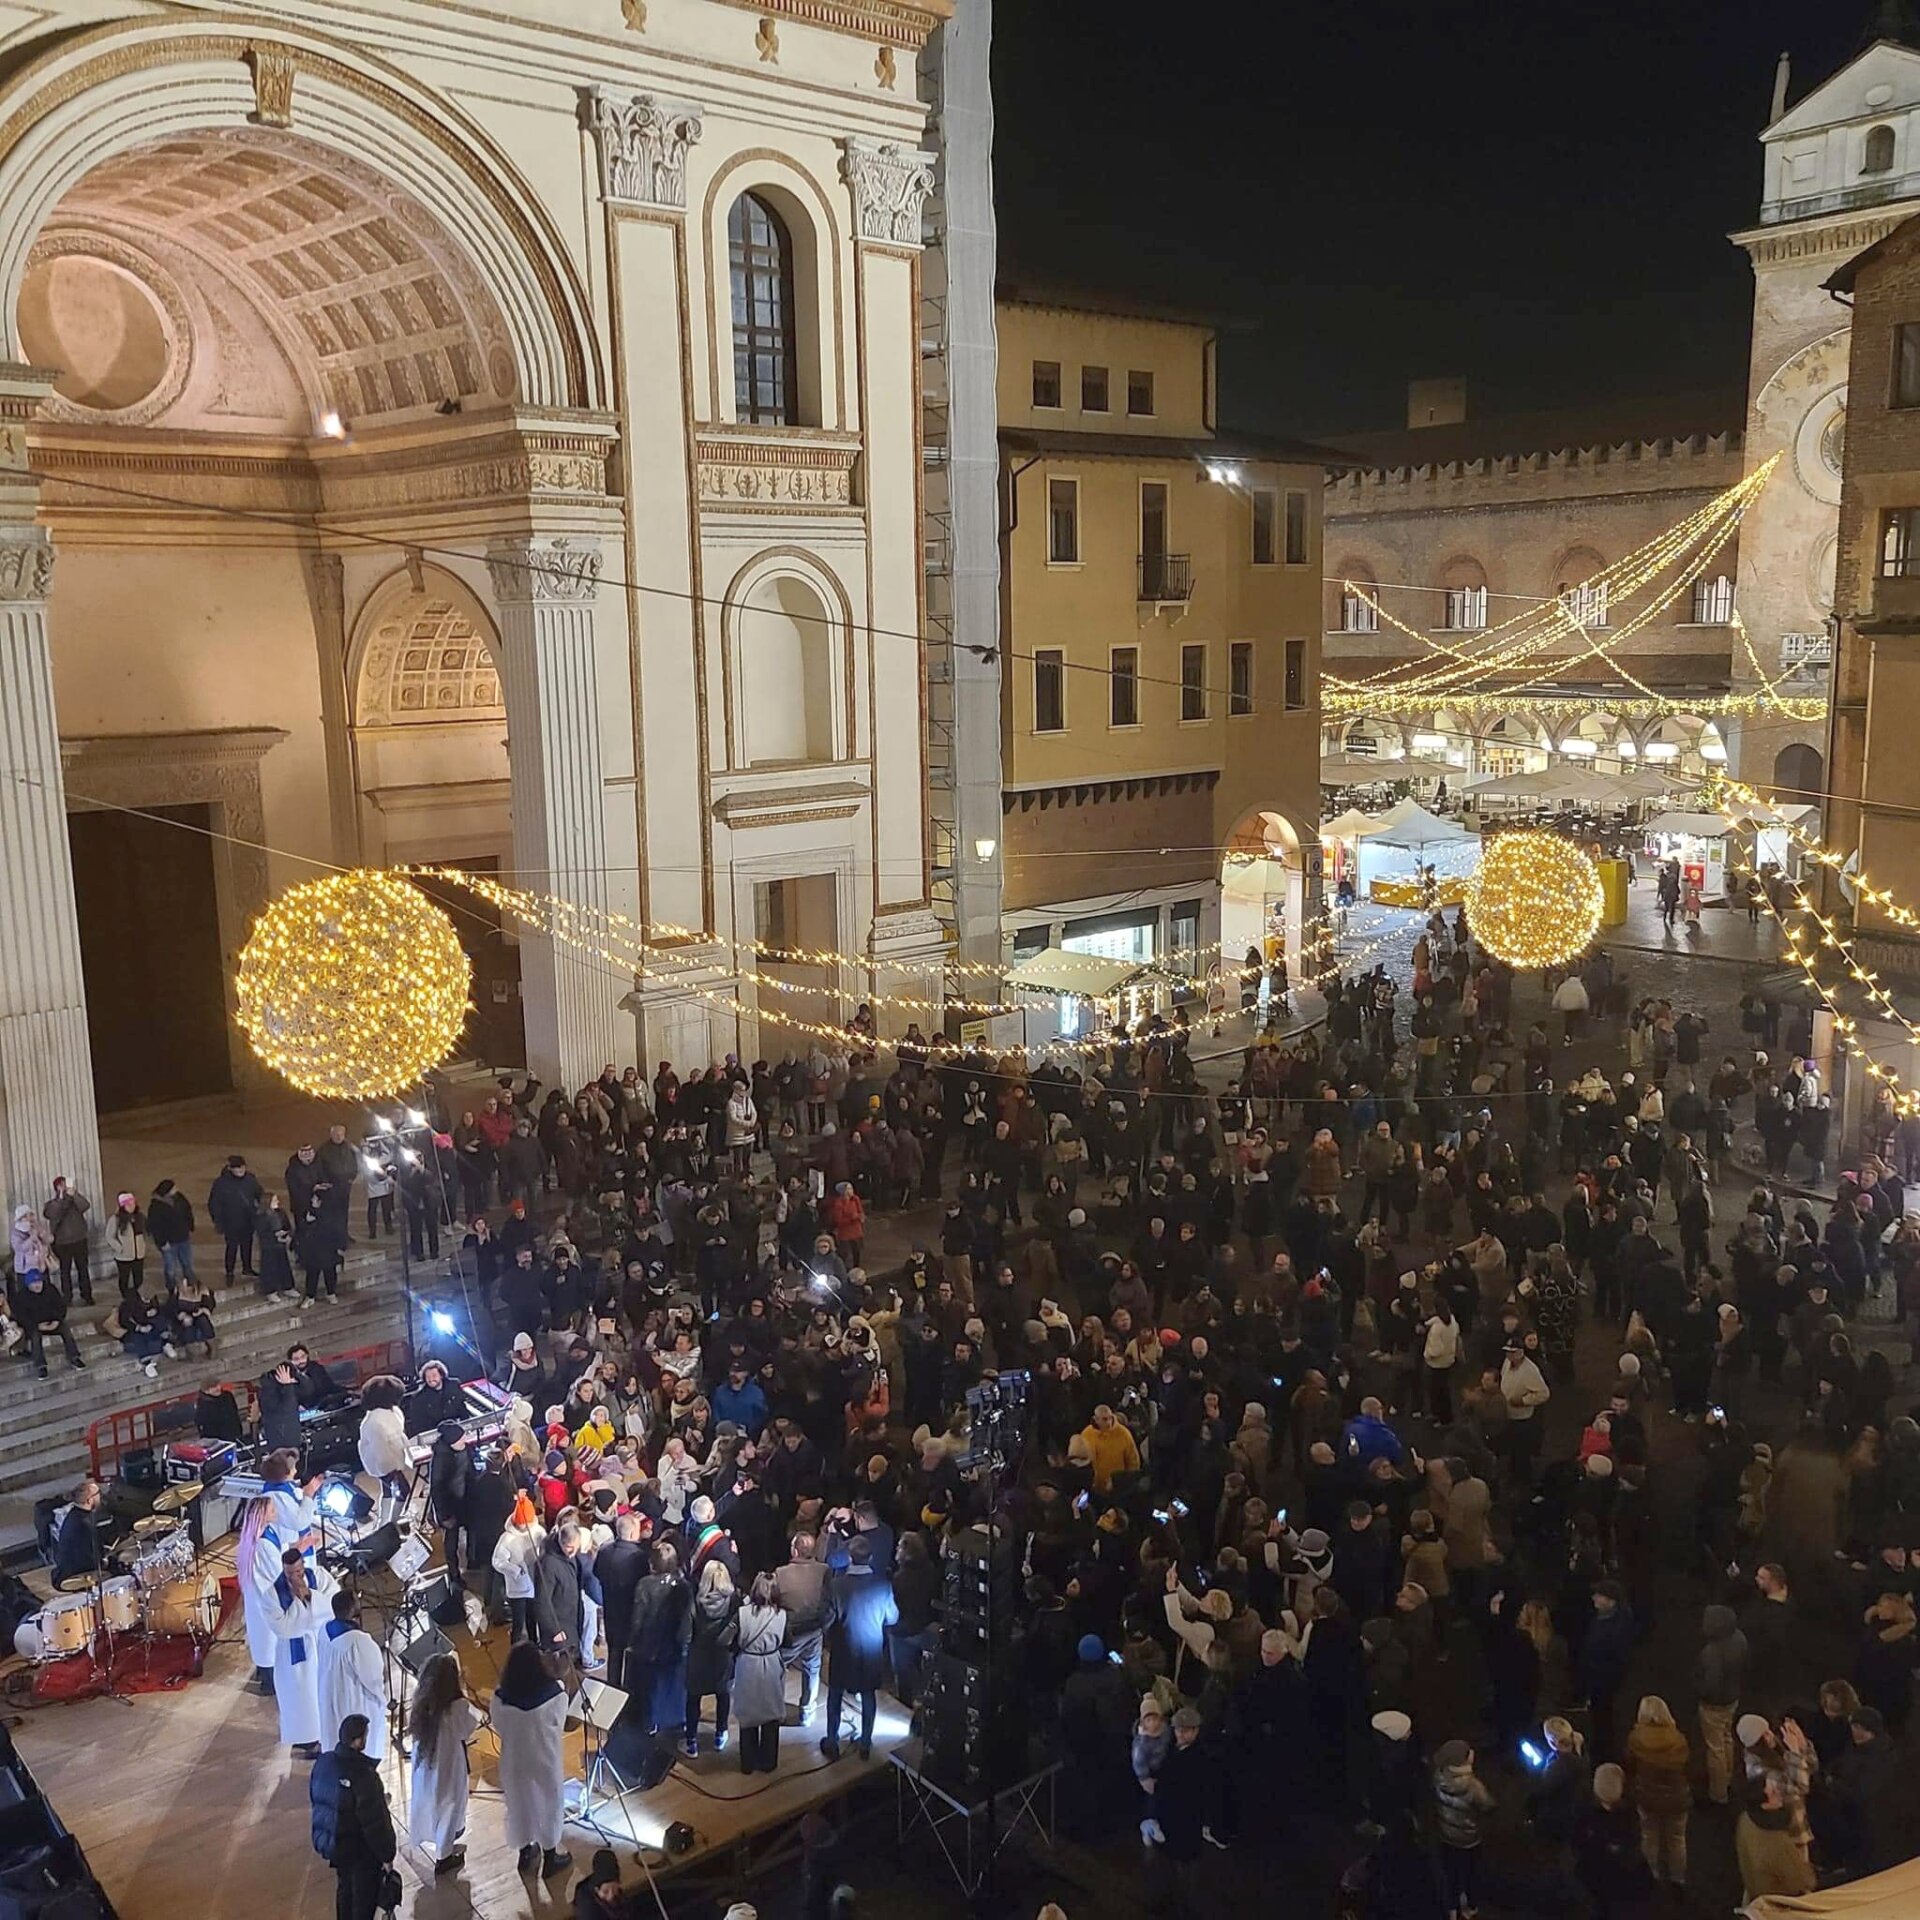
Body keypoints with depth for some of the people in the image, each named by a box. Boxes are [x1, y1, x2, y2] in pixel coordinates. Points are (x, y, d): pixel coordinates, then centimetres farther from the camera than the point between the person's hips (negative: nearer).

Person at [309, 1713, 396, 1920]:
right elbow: (374, 1822, -26)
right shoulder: (363, 1776, -34)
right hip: (362, 1851, -7)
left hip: (333, 1842, 7)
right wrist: (386, 1854, -12)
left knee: (344, 1888, 28)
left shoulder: (323, 1763, -12)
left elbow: (315, 1799, 5)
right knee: (365, 1896, 15)